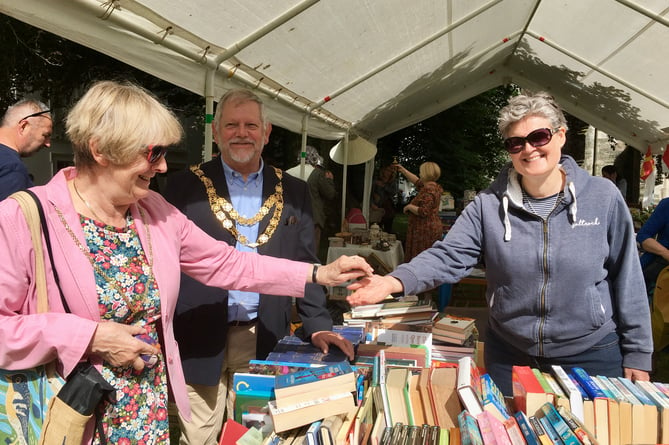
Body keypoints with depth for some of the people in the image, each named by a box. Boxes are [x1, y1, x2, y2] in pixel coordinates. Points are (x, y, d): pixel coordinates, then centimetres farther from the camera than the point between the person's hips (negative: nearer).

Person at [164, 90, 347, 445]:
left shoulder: (294, 193, 5)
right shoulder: (185, 186, 0)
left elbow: (304, 265, 6)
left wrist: (317, 325, -3)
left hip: (263, 341, 2)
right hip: (199, 341, -1)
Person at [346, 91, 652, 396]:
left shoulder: (603, 197, -7)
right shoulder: (489, 204, -7)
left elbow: (627, 279, -2)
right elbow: (449, 256, -13)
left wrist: (637, 354, 1)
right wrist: (395, 281, -31)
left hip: (591, 357, 0)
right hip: (509, 356, 1)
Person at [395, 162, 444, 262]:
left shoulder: (428, 190, -18)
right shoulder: (434, 187, 13)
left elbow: (423, 212, -25)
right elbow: (417, 181, 30)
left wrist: (409, 206, -10)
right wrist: (403, 170, 35)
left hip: (426, 231, -10)